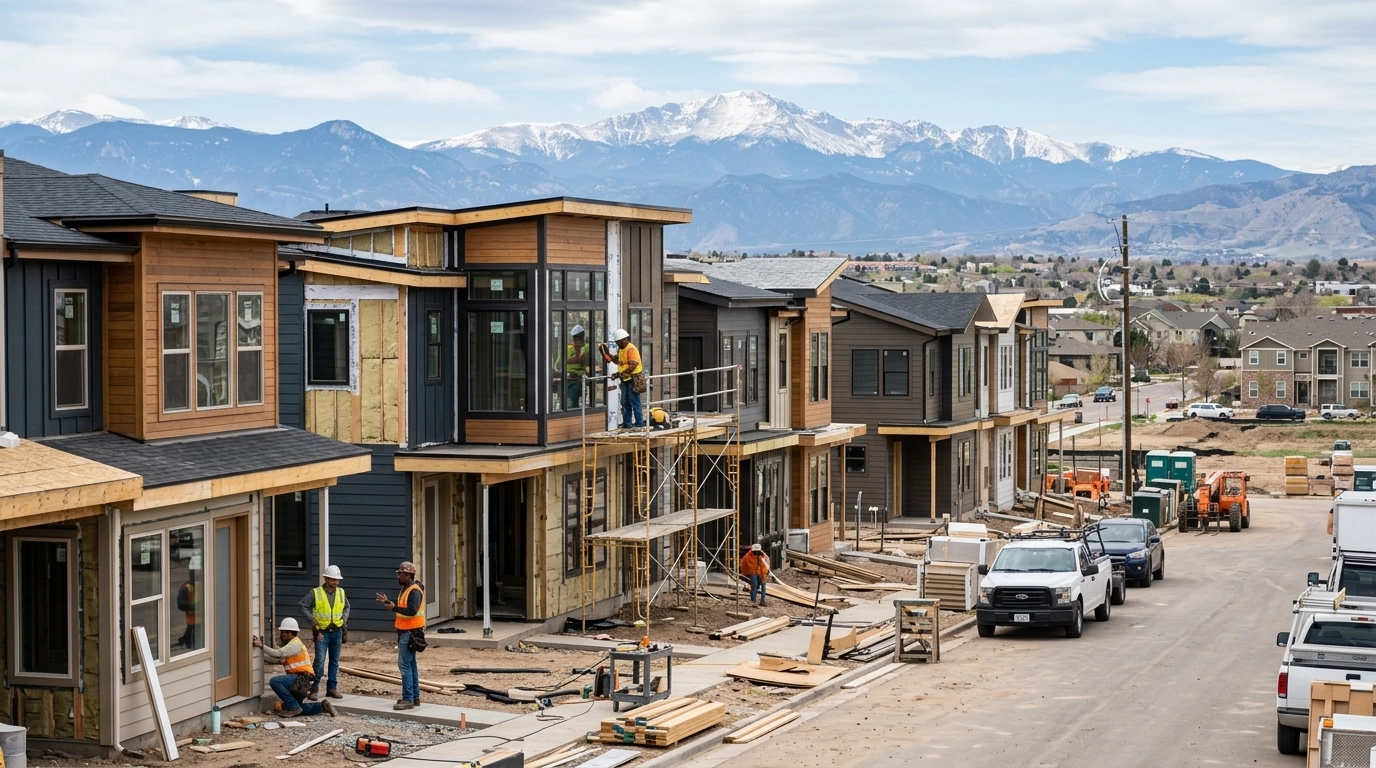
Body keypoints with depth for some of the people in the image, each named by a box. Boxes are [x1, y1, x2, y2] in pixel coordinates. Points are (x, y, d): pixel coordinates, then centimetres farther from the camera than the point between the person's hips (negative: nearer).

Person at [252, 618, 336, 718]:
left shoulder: (295, 644, -10)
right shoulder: (289, 645, 22)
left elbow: (278, 654, -24)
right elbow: (274, 660, 13)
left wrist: (262, 646, -21)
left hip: (301, 680, -11)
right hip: (297, 682, 11)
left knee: (275, 681, -25)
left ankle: (294, 708, -18)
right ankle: (323, 706, 18)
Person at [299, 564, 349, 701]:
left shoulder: (341, 592, 6)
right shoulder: (315, 593, -8)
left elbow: (346, 607, 21)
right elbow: (303, 606, -8)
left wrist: (344, 621, 6)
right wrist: (313, 622, -12)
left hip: (337, 632, 5)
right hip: (322, 632, -5)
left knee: (335, 661, 10)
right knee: (320, 660, -11)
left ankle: (332, 688, 18)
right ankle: (314, 689, -2)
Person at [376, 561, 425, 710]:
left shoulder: (414, 591, -18)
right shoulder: (406, 588, 14)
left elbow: (412, 610, -29)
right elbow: (401, 605, 24)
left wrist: (394, 607, -31)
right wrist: (387, 602, 14)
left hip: (410, 632, -11)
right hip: (405, 631, 11)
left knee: (404, 664, -12)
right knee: (410, 664, 14)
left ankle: (408, 699, -11)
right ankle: (415, 697, 20)